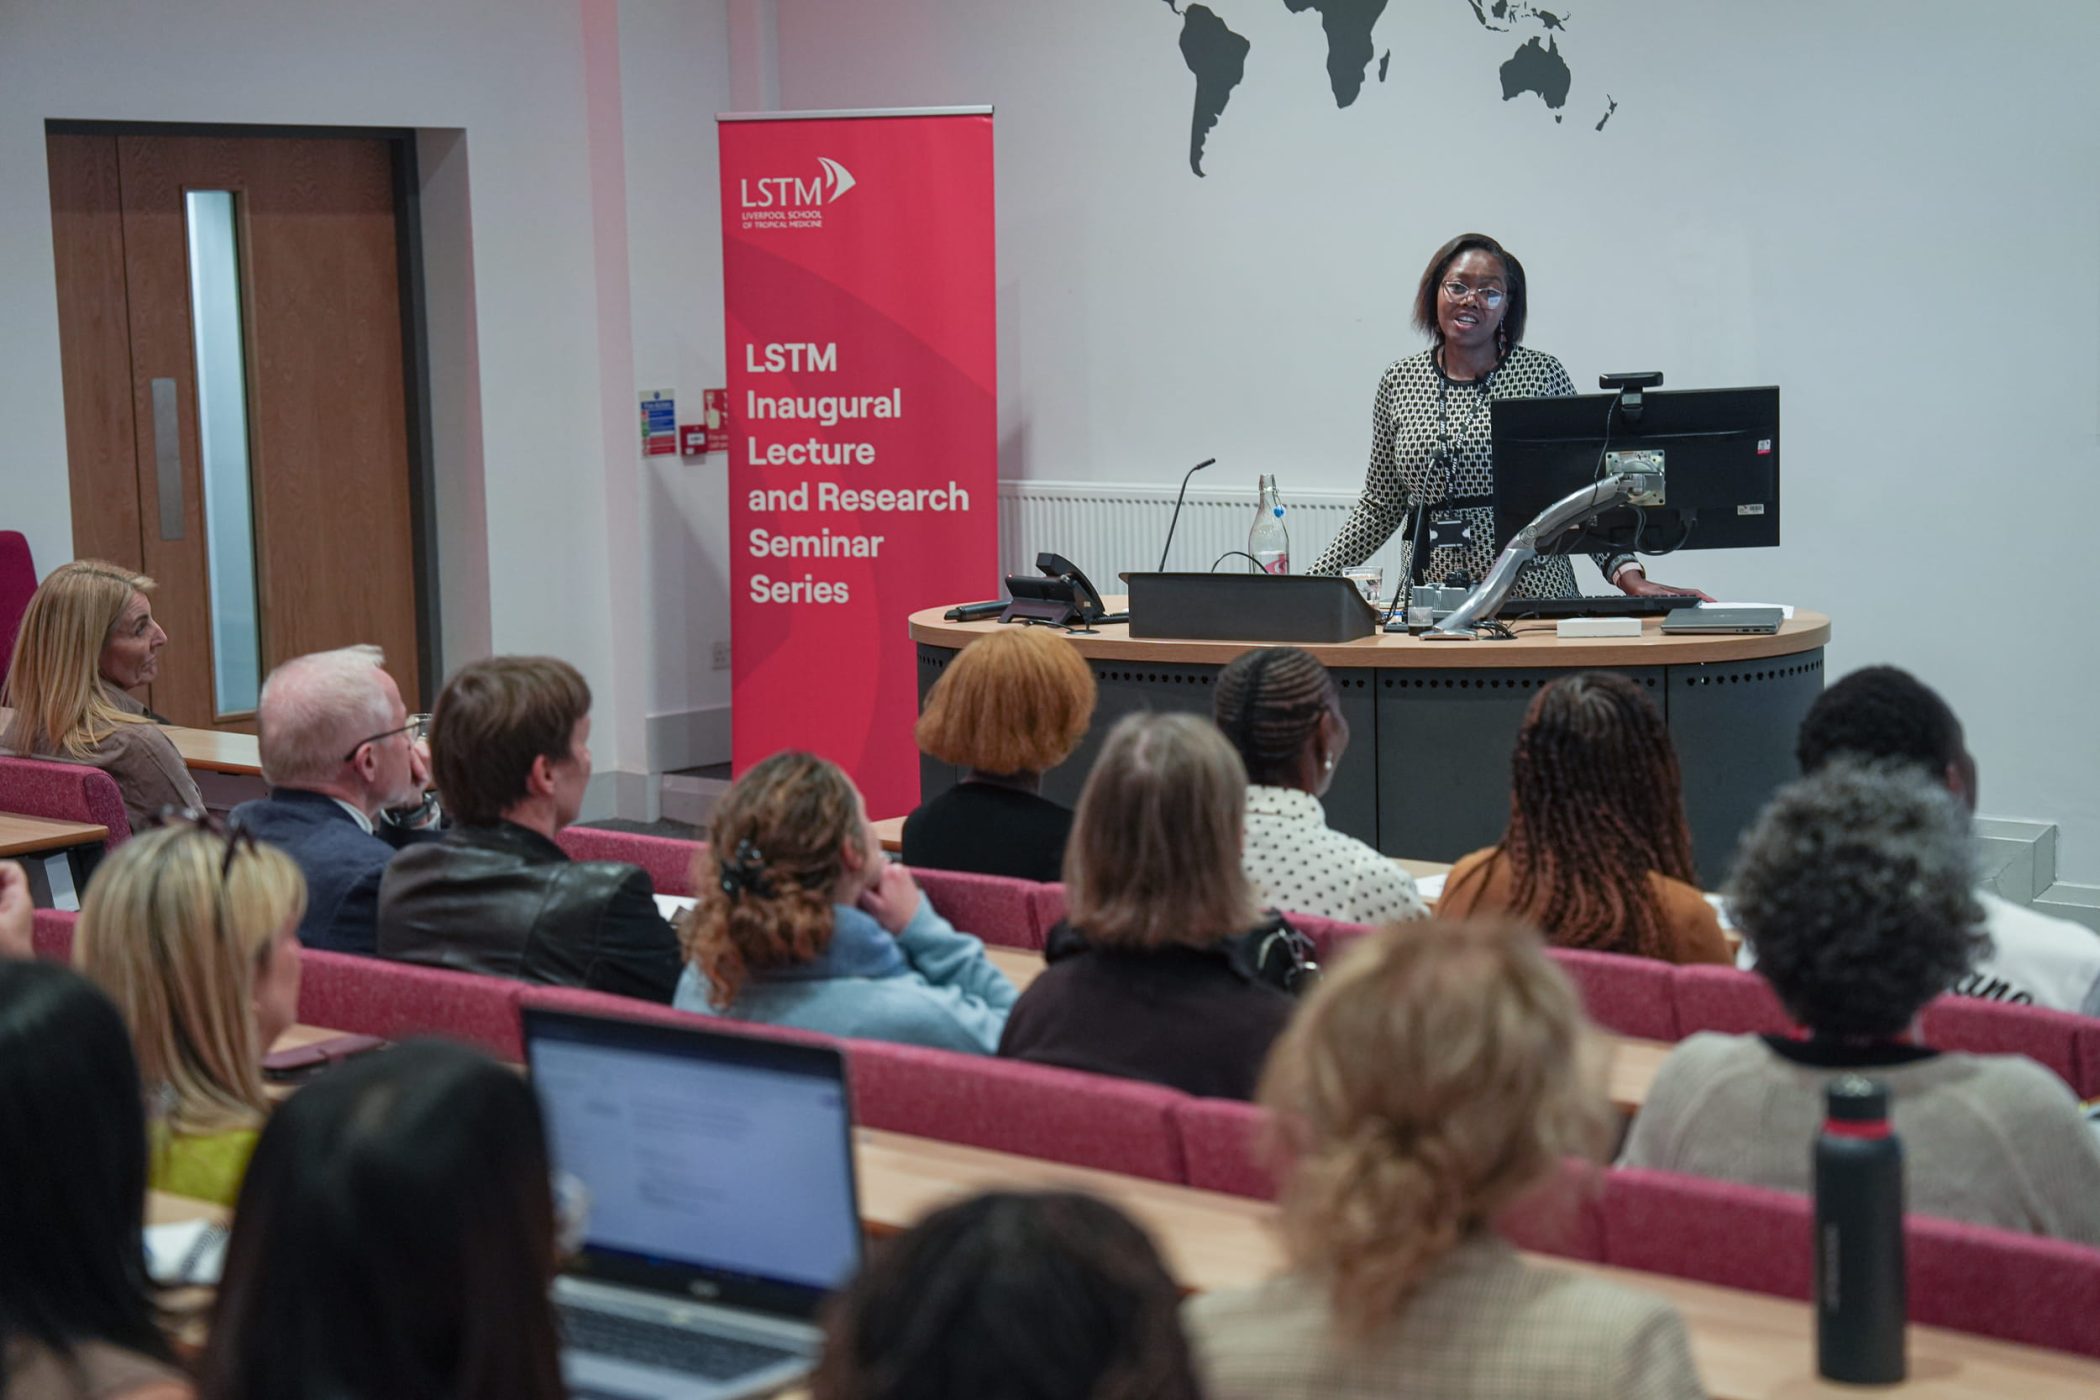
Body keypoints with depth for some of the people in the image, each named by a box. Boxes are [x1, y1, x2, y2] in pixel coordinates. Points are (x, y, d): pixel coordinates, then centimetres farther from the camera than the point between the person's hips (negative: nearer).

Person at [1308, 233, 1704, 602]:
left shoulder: (1541, 374, 3)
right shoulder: (1399, 382, 10)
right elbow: (1380, 505, 15)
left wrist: (1628, 575, -9)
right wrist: (1316, 577, 7)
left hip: (1532, 595, -2)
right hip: (1430, 598, 2)